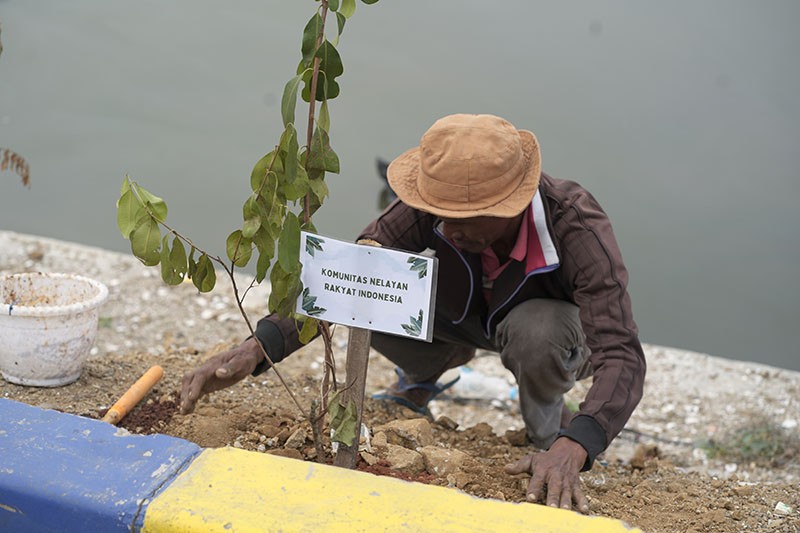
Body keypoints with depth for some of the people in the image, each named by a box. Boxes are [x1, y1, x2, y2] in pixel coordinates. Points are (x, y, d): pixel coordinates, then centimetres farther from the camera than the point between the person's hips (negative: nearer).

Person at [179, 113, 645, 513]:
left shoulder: (577, 226, -39)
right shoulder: (436, 205, -30)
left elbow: (622, 355, -45)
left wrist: (573, 447, -62)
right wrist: (259, 346, -45)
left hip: (558, 322, -3)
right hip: (470, 315, 3)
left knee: (535, 332, -40)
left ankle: (549, 428, -6)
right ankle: (427, 374, 10)